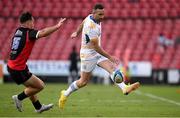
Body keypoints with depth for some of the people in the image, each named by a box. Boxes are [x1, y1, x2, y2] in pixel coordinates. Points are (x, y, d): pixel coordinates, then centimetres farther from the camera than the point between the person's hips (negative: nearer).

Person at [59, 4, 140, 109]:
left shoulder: (90, 17, -2)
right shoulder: (91, 27, -29)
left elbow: (82, 24, 21)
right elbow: (96, 47, -27)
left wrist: (77, 33, 40)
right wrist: (110, 57, -25)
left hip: (98, 53, 8)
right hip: (88, 55, -8)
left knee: (112, 67, -16)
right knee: (84, 82, 5)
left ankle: (124, 88, -34)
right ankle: (65, 94, 27)